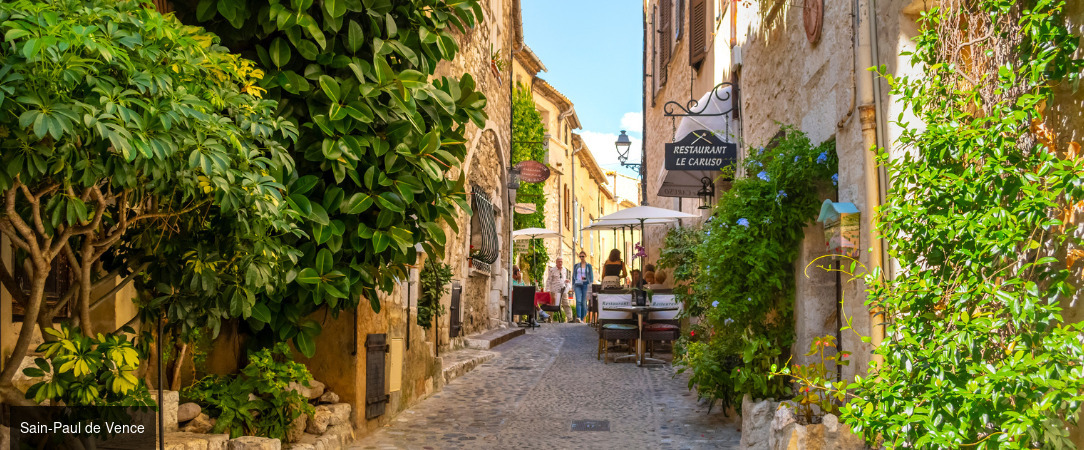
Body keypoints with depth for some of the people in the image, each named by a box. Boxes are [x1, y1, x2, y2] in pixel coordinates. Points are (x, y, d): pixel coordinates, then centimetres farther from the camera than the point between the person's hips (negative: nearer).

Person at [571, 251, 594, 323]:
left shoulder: (589, 265, 8)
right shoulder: (576, 265, 12)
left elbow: (591, 276, 7)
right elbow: (573, 276, 16)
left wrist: (591, 284, -7)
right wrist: (573, 286, 11)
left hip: (585, 285, 0)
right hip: (578, 285, 0)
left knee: (584, 302, -2)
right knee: (578, 300, -17)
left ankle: (582, 319, 7)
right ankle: (578, 317, -28)